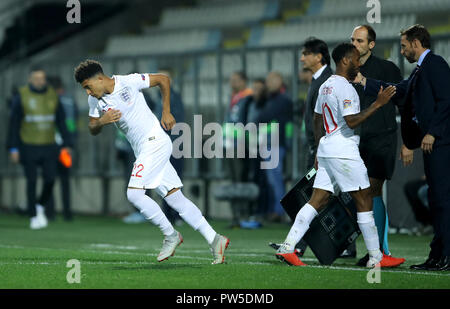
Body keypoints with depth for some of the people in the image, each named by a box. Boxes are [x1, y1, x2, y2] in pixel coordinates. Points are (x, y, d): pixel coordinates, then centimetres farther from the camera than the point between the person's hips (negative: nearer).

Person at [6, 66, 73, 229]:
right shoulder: (21, 96, -6)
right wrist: (13, 148, -9)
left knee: (50, 178, -8)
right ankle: (34, 216, 7)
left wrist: (67, 144, 1)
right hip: (28, 146, -3)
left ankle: (40, 206, 18)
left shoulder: (52, 96, 3)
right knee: (32, 181, -3)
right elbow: (14, 124, -5)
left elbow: (61, 122, 7)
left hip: (48, 146, 3)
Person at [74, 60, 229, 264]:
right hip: (143, 152, 7)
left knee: (134, 194, -17)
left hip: (155, 141, -7)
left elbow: (163, 79, -1)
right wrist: (102, 121, -11)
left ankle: (171, 235, -5)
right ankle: (214, 239, 2)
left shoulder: (129, 82, -12)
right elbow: (92, 130, 11)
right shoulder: (95, 100, 6)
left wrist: (166, 113, -1)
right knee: (176, 199, 1)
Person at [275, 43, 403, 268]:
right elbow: (352, 121, -22)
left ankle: (287, 247, -4)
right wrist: (377, 104, -19)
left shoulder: (326, 86, 17)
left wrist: (318, 151, 29)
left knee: (318, 200, 5)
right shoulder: (344, 87, -14)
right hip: (344, 151, -9)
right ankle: (376, 258, 0)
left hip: (326, 148, 9)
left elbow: (316, 120, 23)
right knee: (364, 199, -3)